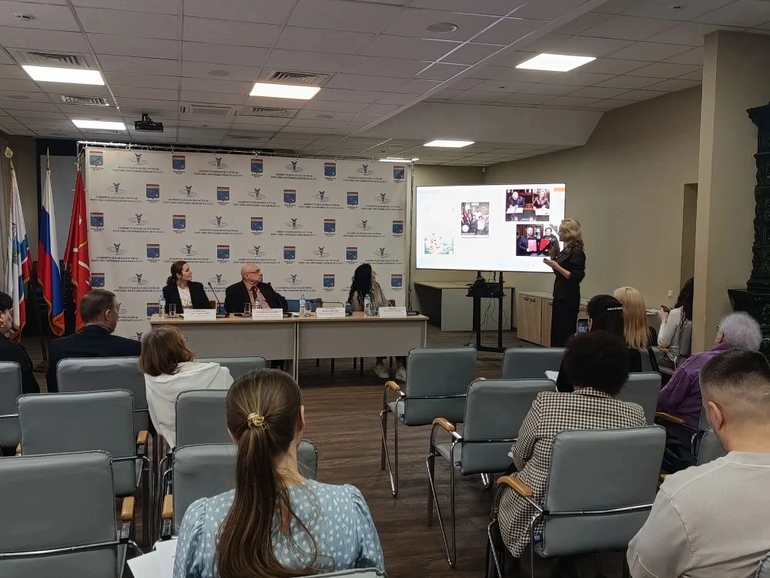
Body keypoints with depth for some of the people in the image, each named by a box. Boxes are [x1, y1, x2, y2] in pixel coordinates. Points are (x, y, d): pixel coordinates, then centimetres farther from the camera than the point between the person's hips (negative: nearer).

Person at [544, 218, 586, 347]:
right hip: (560, 296, 9)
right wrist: (553, 255, 8)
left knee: (565, 332, -4)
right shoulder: (567, 249, 12)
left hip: (568, 299, -9)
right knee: (557, 331, 14)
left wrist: (556, 266, -23)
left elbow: (576, 277, -21)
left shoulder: (577, 252, -15)